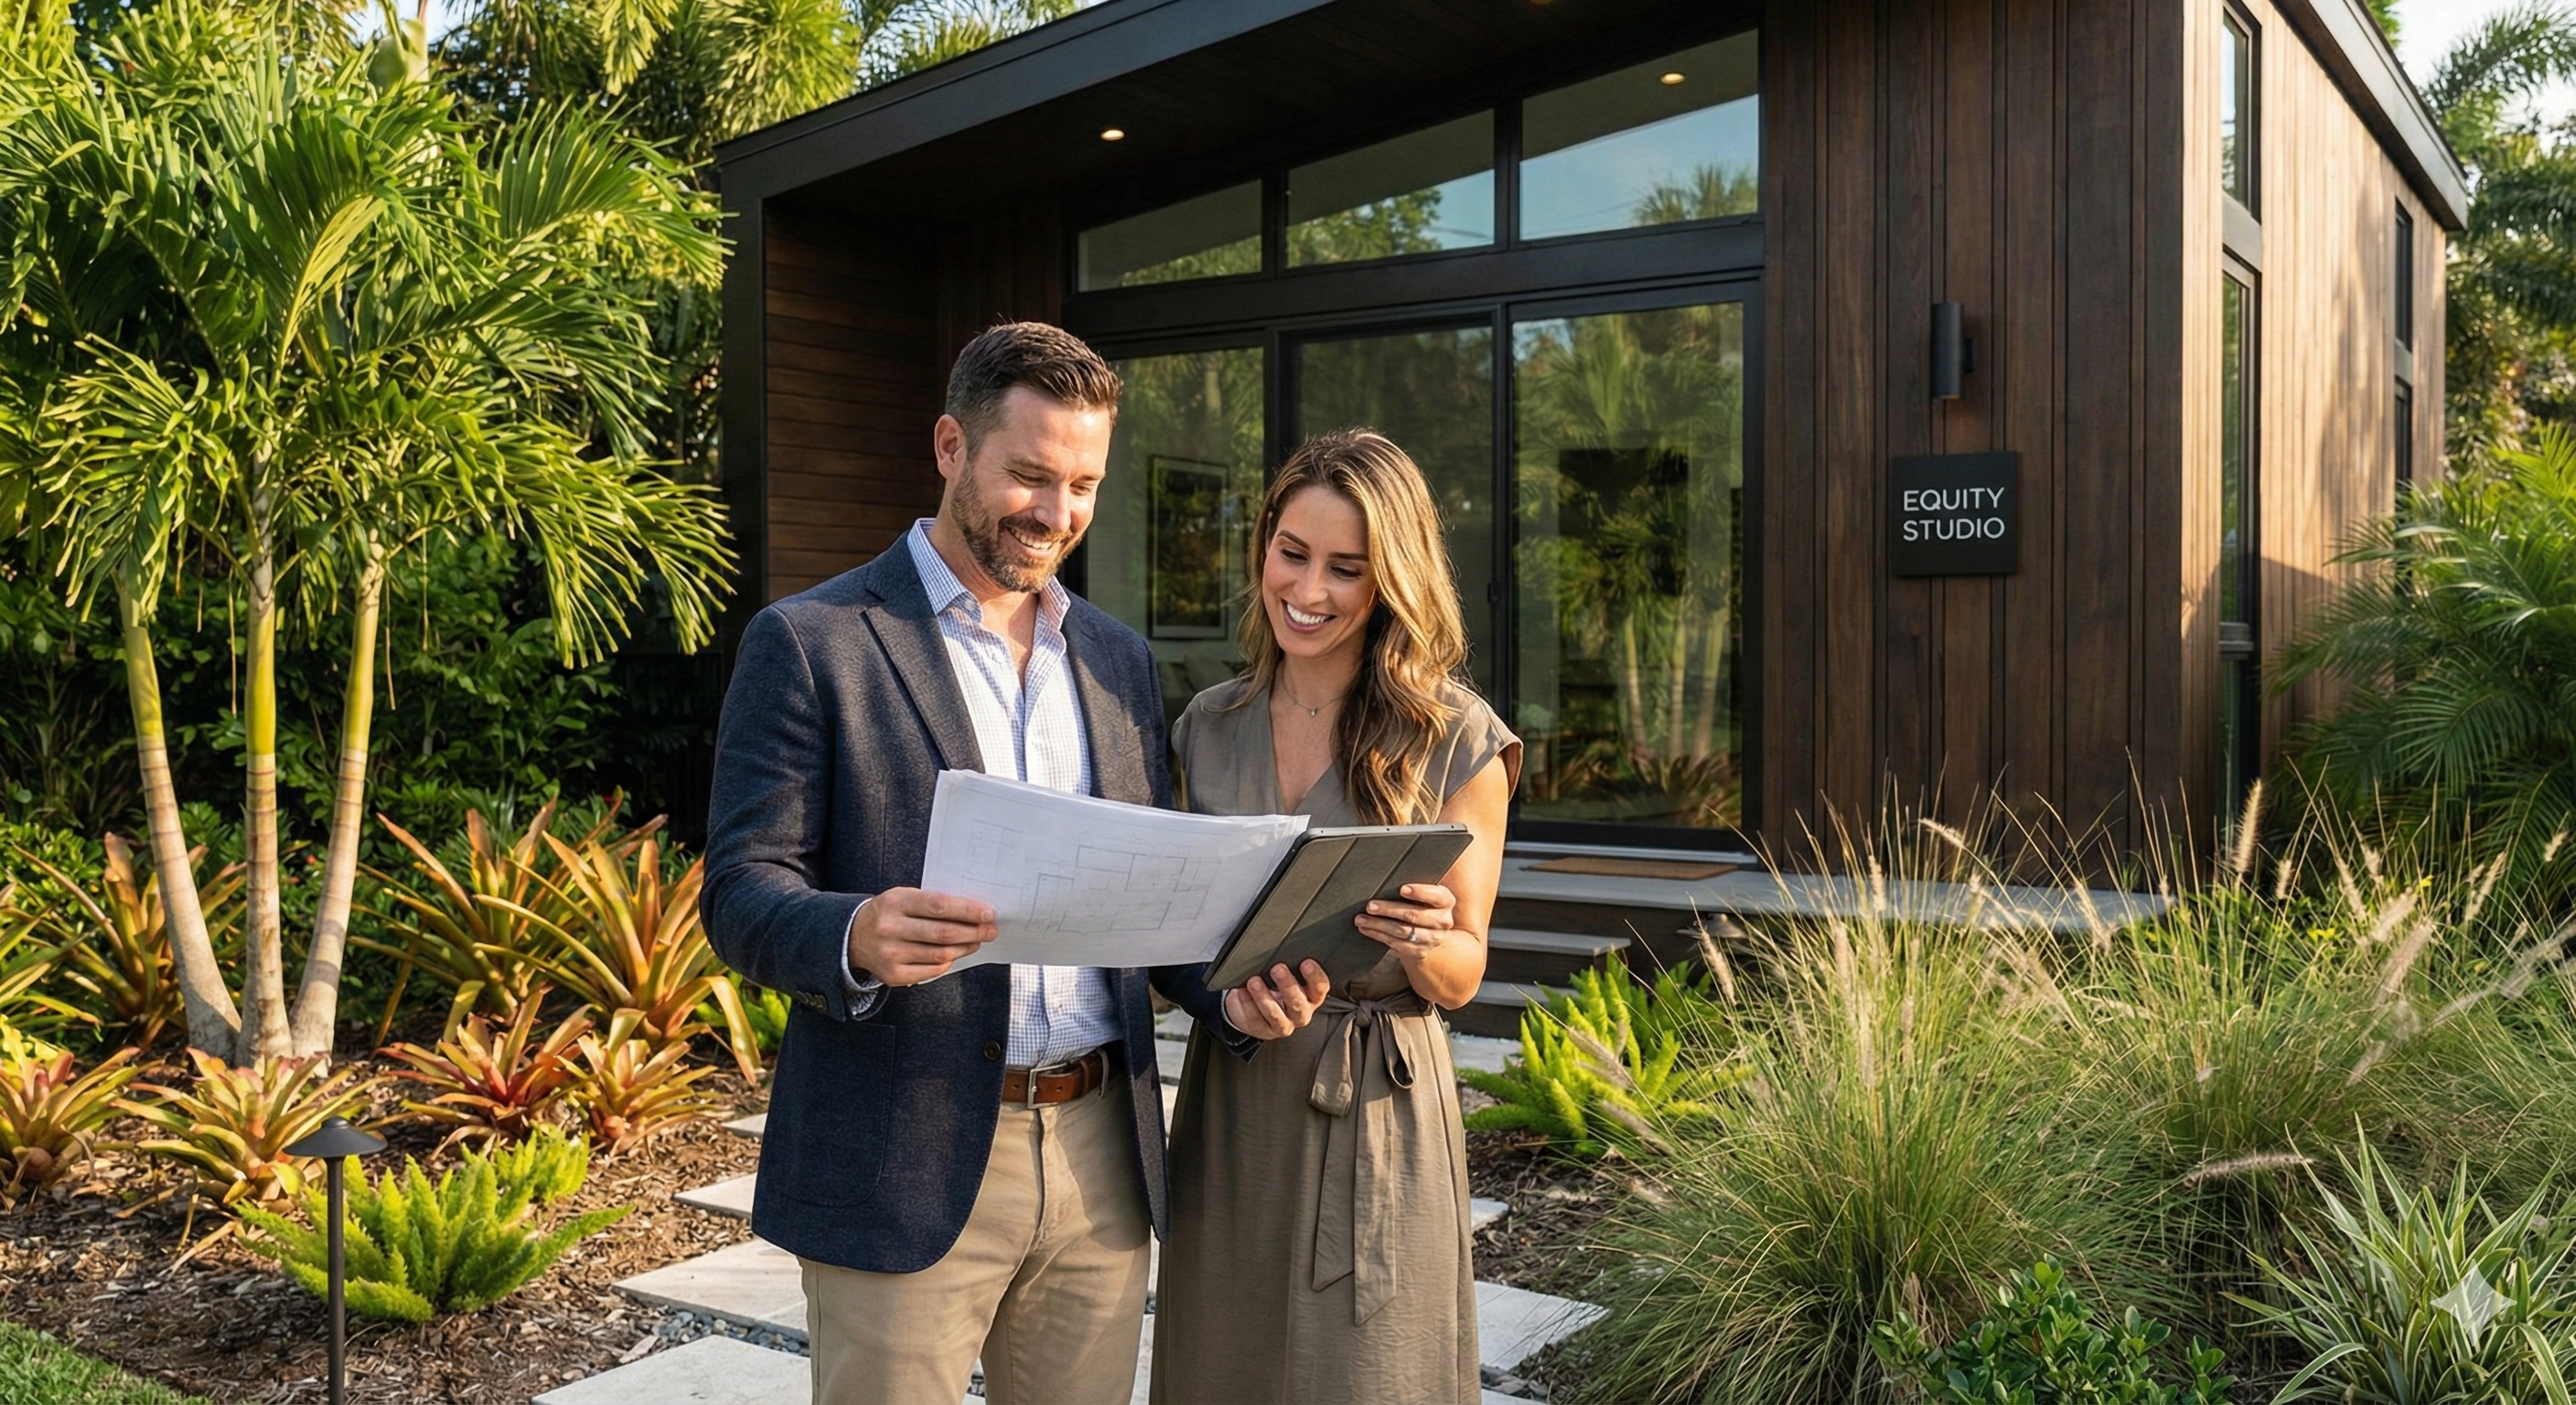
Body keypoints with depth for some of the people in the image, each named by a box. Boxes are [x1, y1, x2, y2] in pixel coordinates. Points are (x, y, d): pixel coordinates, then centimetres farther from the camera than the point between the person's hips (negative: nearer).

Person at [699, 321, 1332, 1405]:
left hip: (1100, 1156, 5)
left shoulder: (1119, 659, 12)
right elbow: (740, 891, -8)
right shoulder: (808, 643, -4)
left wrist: (1227, 995, -6)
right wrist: (856, 938, -30)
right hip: (902, 1165, -4)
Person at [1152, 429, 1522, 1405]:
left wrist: (1425, 940, -23)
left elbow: (1460, 978, -3)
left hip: (1377, 1110, -3)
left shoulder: (1456, 739, -5)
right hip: (1227, 1103, 4)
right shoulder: (1209, 727, 6)